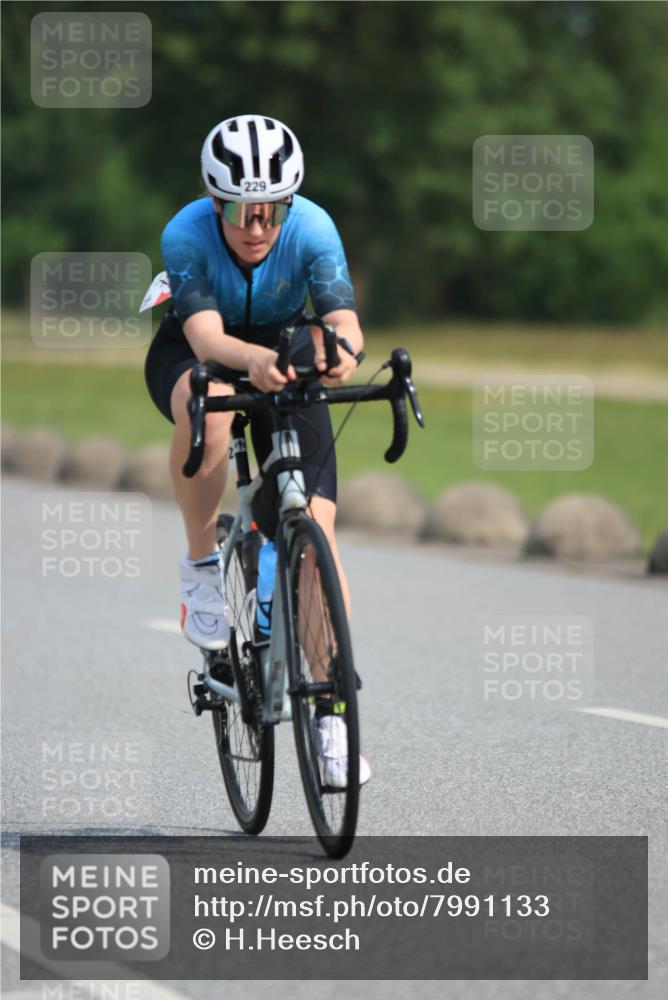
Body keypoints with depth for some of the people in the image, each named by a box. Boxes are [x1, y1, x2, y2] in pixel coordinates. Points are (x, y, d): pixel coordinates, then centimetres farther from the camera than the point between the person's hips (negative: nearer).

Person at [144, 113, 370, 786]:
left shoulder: (312, 228, -28)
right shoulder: (186, 234, -30)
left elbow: (344, 318, -38)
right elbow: (206, 335, -41)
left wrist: (341, 351, -62)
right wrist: (253, 359, -63)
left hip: (284, 353, 1)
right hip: (192, 353, -1)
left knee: (315, 527, -13)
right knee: (208, 409, -40)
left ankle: (332, 710, -8)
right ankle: (202, 566, -17)